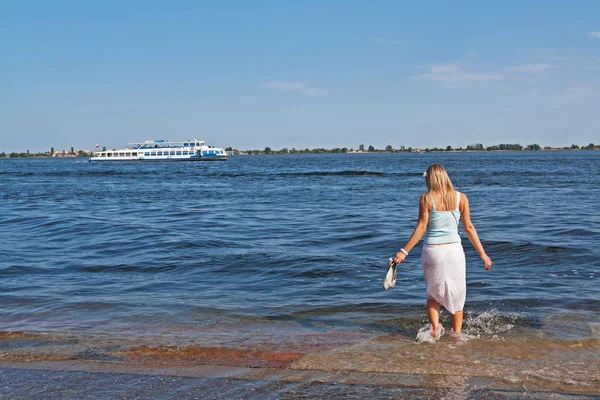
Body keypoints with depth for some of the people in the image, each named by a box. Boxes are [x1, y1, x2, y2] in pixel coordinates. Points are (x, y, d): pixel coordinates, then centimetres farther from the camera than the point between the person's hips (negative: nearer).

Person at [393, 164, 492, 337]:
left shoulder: (426, 198, -6)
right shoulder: (461, 197, 1)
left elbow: (421, 228, -9)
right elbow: (469, 228, 3)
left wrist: (404, 251, -4)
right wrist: (482, 253, 10)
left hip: (432, 250, -1)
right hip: (454, 250, 1)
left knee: (433, 293, 17)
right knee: (456, 295, 15)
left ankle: (434, 327, -1)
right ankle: (457, 334, 18)